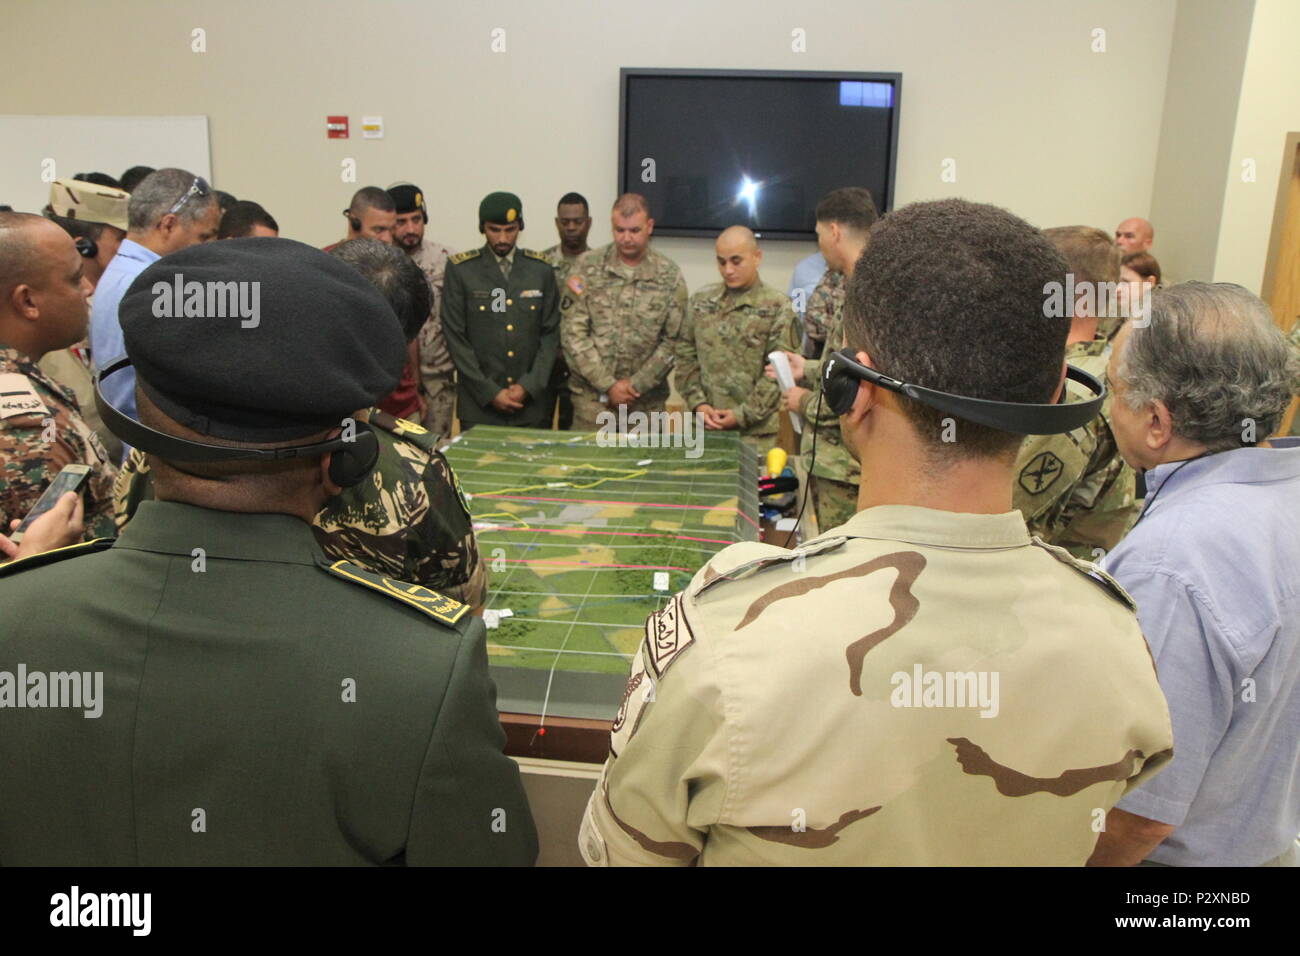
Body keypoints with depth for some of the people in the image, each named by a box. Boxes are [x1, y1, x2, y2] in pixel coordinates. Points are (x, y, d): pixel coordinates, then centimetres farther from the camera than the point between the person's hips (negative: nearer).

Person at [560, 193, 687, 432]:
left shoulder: (670, 275, 0)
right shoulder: (587, 267, 0)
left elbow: (673, 340, -2)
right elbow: (573, 333, -4)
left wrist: (636, 385, -8)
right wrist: (608, 385, -9)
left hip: (647, 401, 0)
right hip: (591, 396, 0)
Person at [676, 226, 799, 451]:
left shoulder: (777, 307, -3)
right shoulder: (701, 301, 9)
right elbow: (685, 358, 10)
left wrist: (744, 415, -11)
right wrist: (698, 404, -2)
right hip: (705, 426, 3)